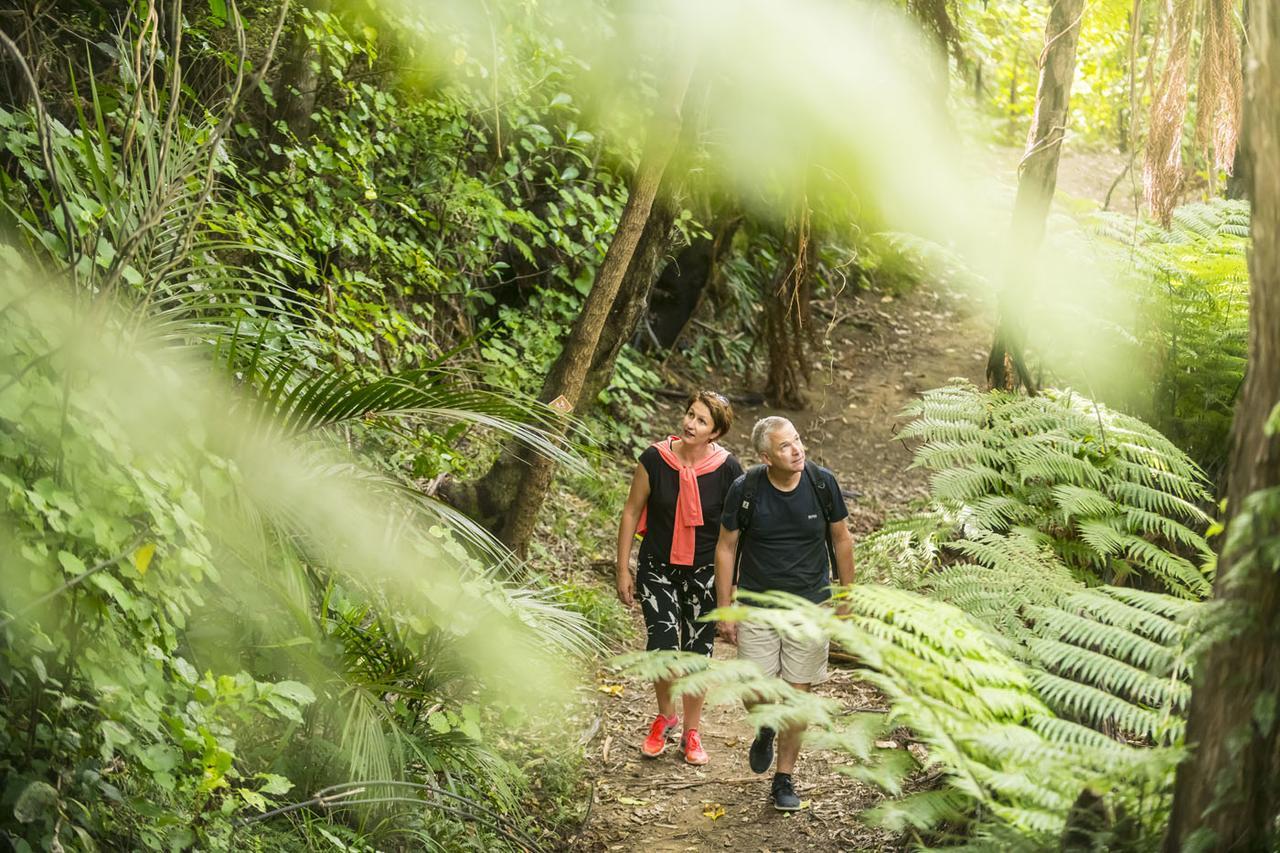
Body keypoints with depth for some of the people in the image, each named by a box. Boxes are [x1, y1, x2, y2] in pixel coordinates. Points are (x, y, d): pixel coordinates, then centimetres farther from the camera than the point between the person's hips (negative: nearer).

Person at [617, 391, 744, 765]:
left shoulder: (727, 469, -12)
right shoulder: (655, 459, -11)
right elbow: (632, 512, -1)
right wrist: (623, 569, -1)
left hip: (704, 572, 0)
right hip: (658, 568, 0)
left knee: (697, 653, 8)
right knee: (662, 646, -11)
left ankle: (691, 732, 26)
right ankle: (665, 715, 18)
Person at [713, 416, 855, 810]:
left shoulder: (822, 483, -10)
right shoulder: (745, 490, -12)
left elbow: (841, 540, 4)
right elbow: (726, 548, -1)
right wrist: (725, 611, -1)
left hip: (810, 604, 1)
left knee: (797, 693, 3)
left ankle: (784, 780, 17)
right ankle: (767, 729, 34)